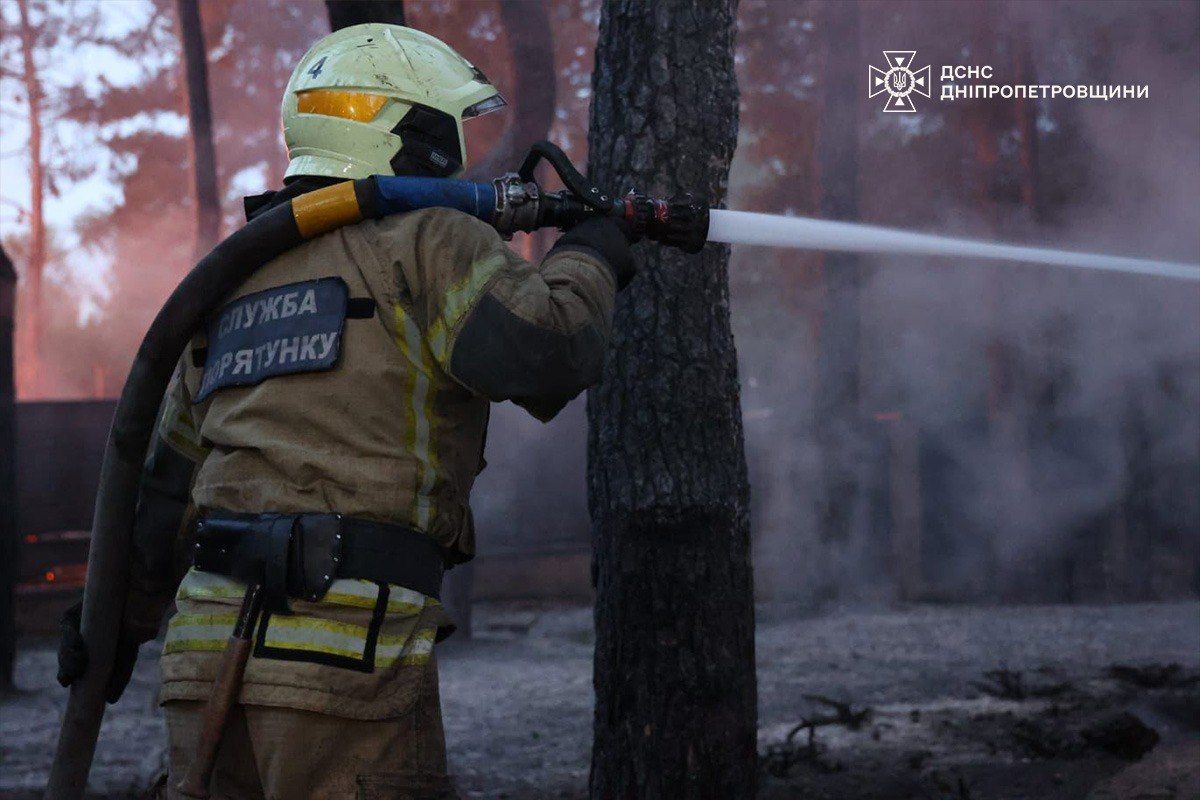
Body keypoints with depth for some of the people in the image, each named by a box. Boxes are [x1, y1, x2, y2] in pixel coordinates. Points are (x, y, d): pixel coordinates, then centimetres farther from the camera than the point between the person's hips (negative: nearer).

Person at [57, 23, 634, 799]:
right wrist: (587, 261, 5)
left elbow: (167, 480, 26)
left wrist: (116, 620, 34)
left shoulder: (236, 275, 22)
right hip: (343, 648, -7)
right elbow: (545, 355, -15)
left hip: (209, 640, 7)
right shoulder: (428, 240, 0)